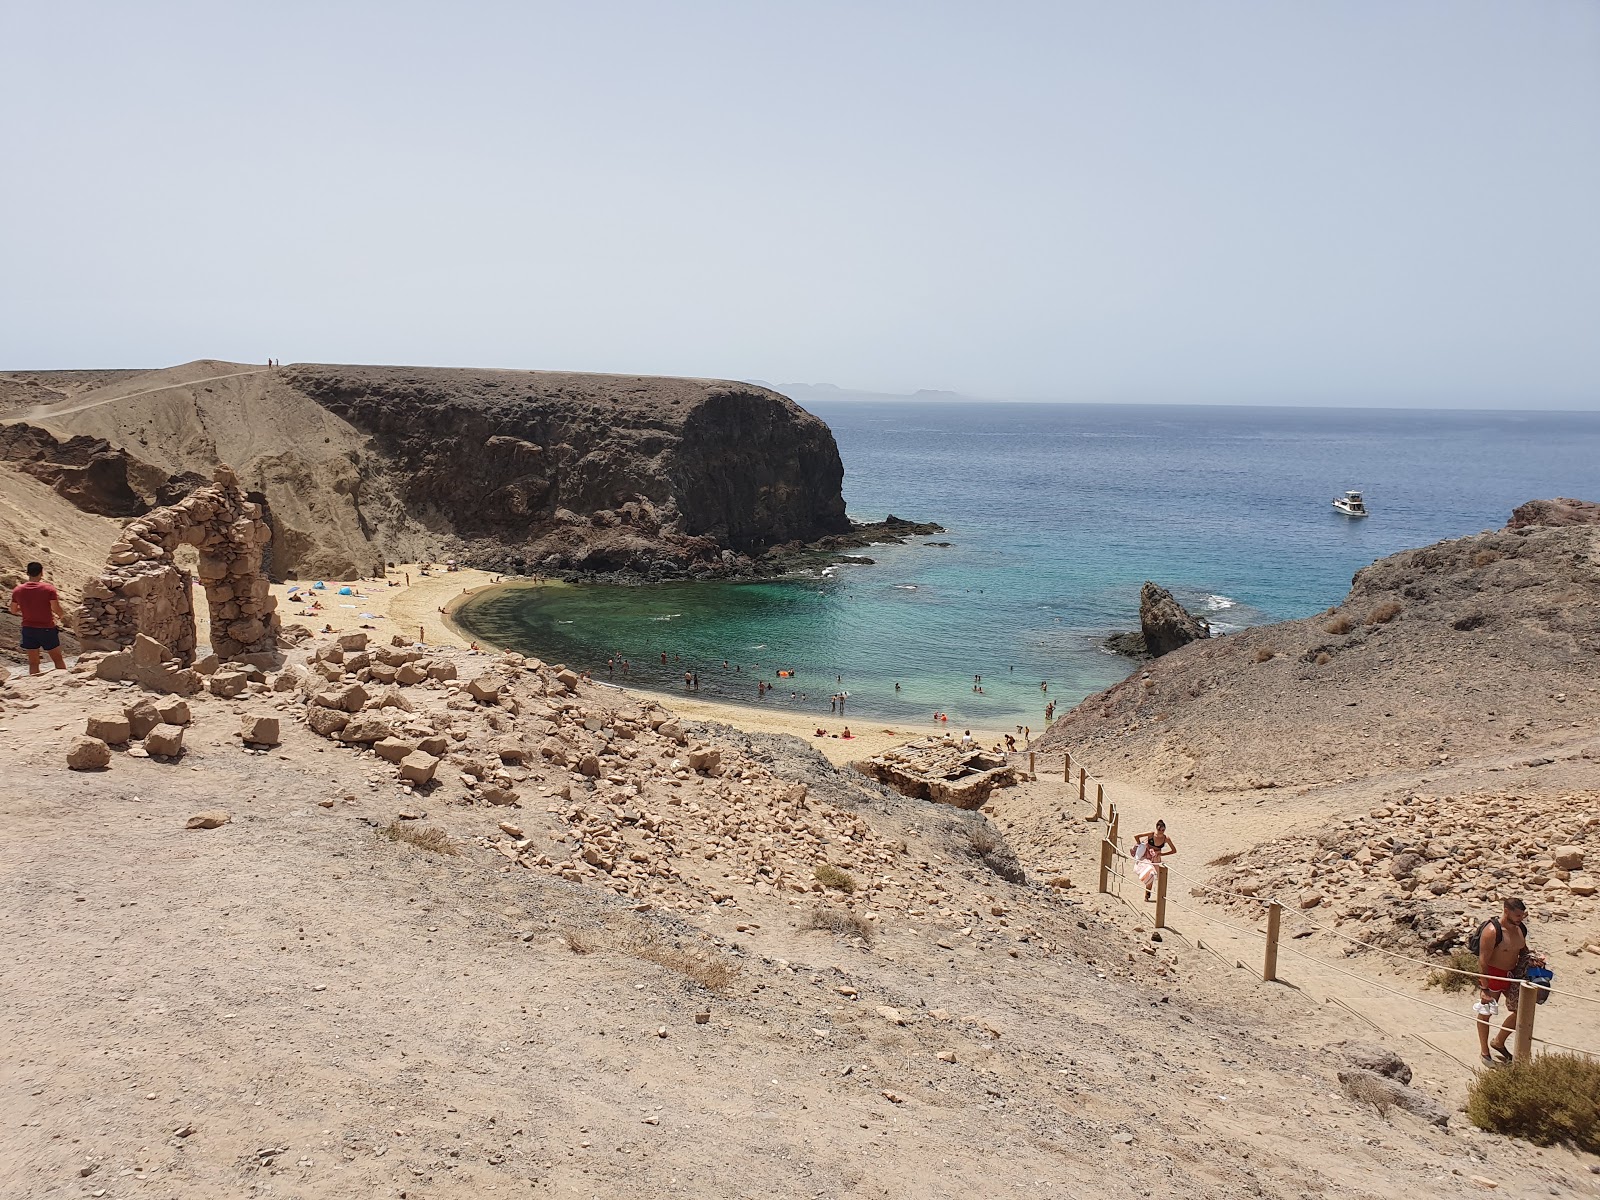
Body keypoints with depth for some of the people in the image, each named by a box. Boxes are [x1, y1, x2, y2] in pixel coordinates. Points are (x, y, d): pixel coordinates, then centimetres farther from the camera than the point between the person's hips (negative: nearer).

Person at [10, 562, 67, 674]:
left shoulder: (17, 590, -2)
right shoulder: (49, 588, -14)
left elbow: (13, 610, 8)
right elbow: (56, 609, -17)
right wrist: (61, 617, 4)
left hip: (28, 629, 3)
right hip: (47, 628, -3)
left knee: (33, 663, 9)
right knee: (57, 660, 10)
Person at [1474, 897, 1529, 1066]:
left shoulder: (1520, 928, -3)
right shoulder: (1492, 930, -25)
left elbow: (1523, 951, 16)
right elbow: (1483, 960, -22)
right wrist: (1484, 988, -21)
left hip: (1512, 975, 7)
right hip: (1493, 975, -7)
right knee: (1486, 1013, 9)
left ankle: (1498, 1042, 33)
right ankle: (1484, 1051, 27)